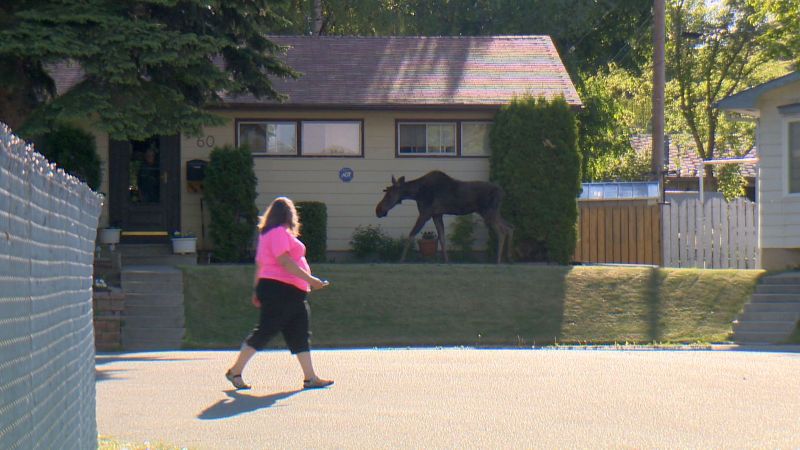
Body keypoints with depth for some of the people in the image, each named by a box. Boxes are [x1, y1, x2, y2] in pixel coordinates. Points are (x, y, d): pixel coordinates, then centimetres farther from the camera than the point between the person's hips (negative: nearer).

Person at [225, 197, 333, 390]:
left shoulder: (267, 233, 19)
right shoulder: (279, 233, -12)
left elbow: (259, 263, 21)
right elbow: (284, 261, -21)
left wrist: (257, 290, 24)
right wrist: (309, 279, -20)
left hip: (291, 294, 11)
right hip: (280, 289, -11)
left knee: (300, 334, 7)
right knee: (264, 332, -6)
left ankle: (310, 377, 6)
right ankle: (235, 371, 1)